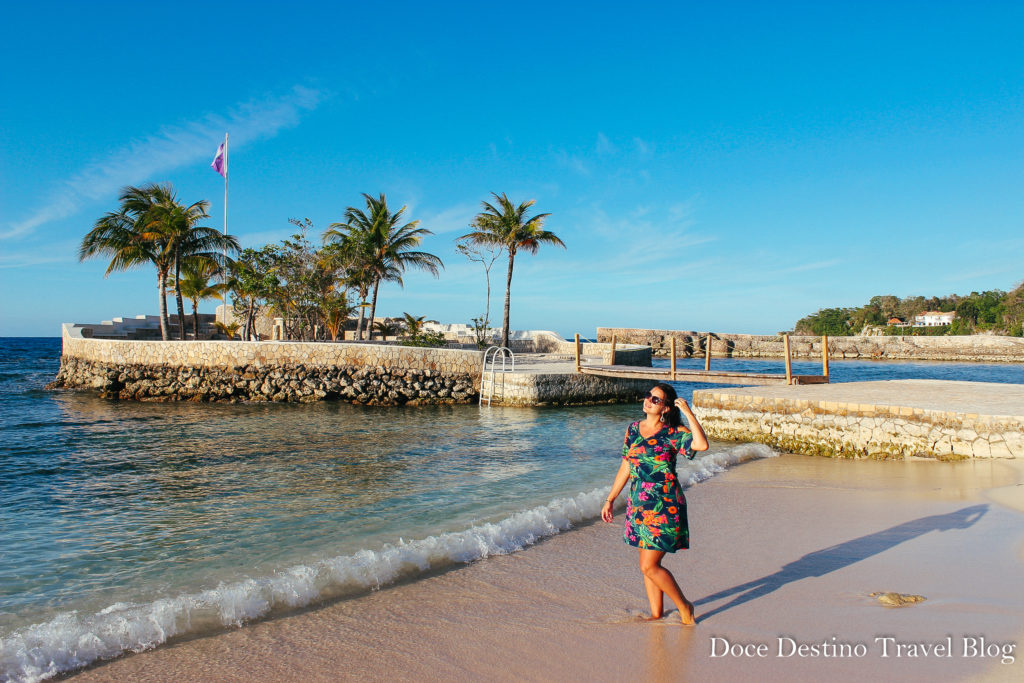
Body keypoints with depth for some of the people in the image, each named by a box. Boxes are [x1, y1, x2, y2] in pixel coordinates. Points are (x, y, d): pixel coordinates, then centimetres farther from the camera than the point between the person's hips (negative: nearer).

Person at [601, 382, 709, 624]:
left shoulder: (674, 433, -9)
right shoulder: (633, 429, 7)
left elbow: (702, 444, -28)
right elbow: (626, 467, 14)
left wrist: (688, 413, -24)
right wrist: (610, 499, 16)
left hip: (664, 506, -6)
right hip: (638, 505, 6)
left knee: (649, 566, -5)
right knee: (648, 564, 12)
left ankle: (684, 606, 16)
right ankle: (656, 614, 27)